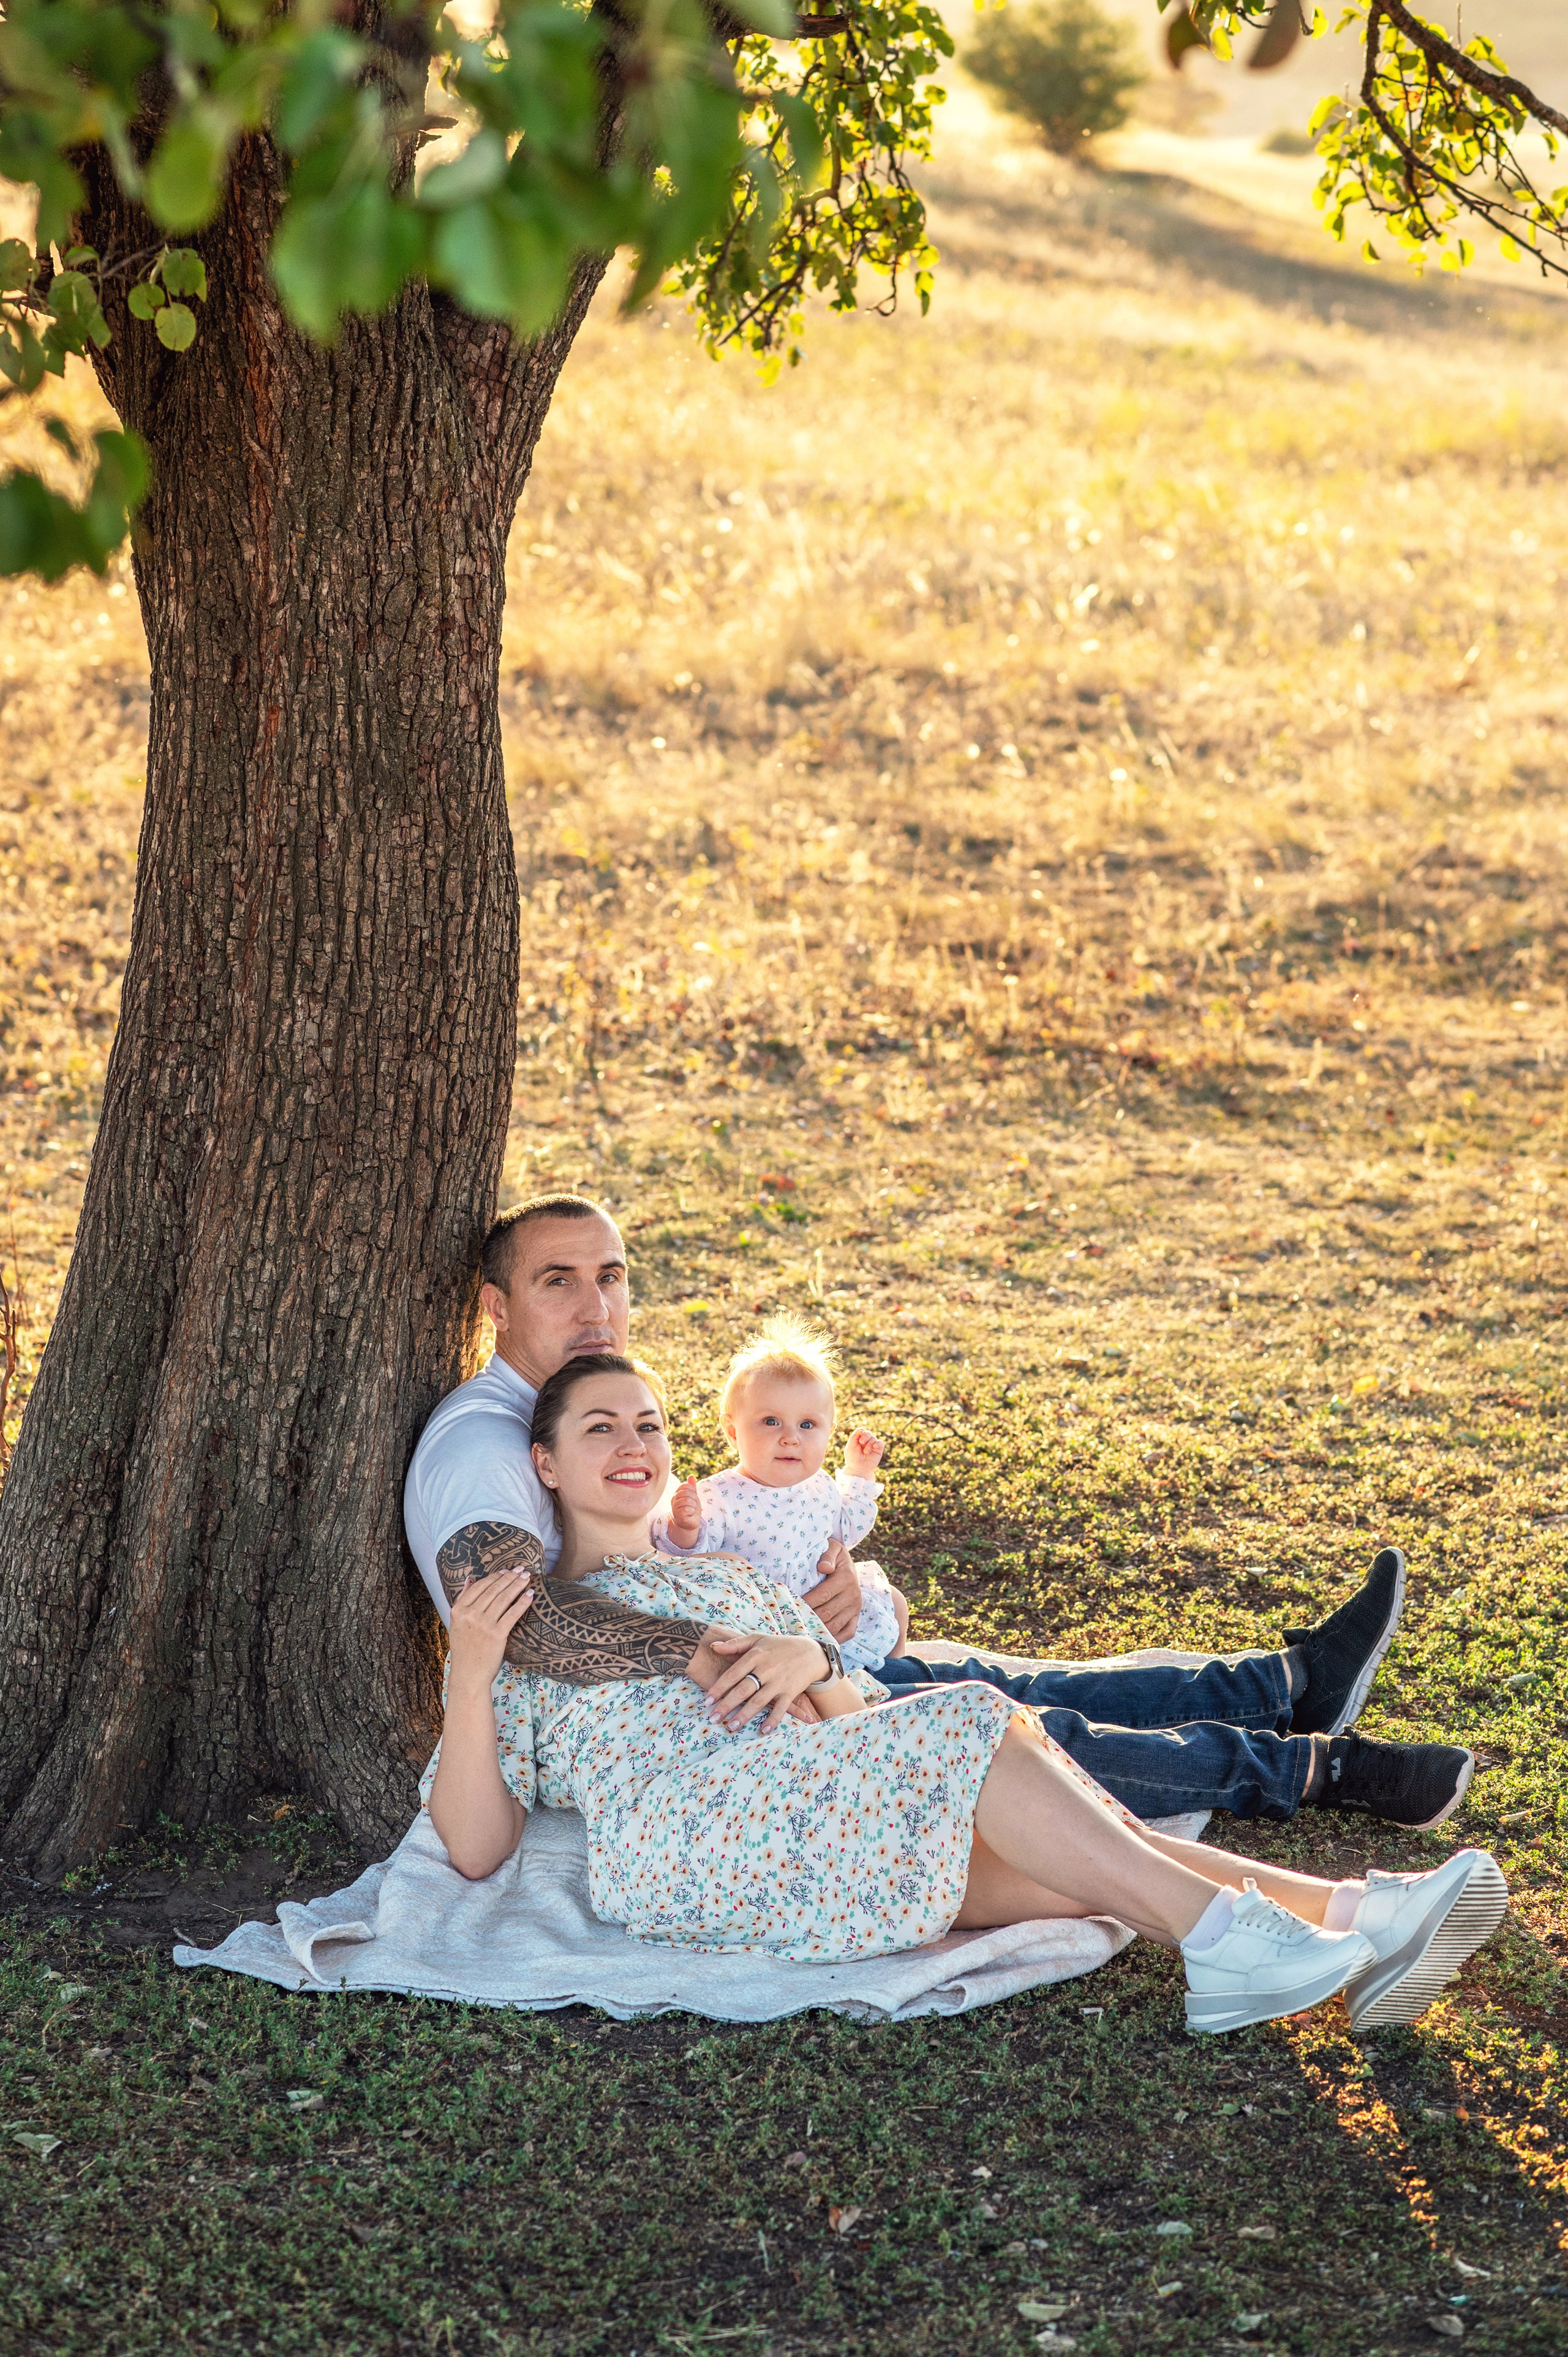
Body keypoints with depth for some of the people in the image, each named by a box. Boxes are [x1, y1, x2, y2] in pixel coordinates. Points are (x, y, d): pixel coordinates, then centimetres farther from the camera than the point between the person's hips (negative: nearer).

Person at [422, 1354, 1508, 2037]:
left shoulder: (728, 1578, 32)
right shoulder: (523, 1627, 16)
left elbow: (856, 1736, 20)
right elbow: (475, 1850, 5)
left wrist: (809, 1663, -3)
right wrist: (470, 1674, -9)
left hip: (806, 1827, 6)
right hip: (676, 1847, -5)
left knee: (1052, 1862, -21)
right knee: (972, 1725, -26)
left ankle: (1345, 1915, -36)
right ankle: (1221, 1936, -32)